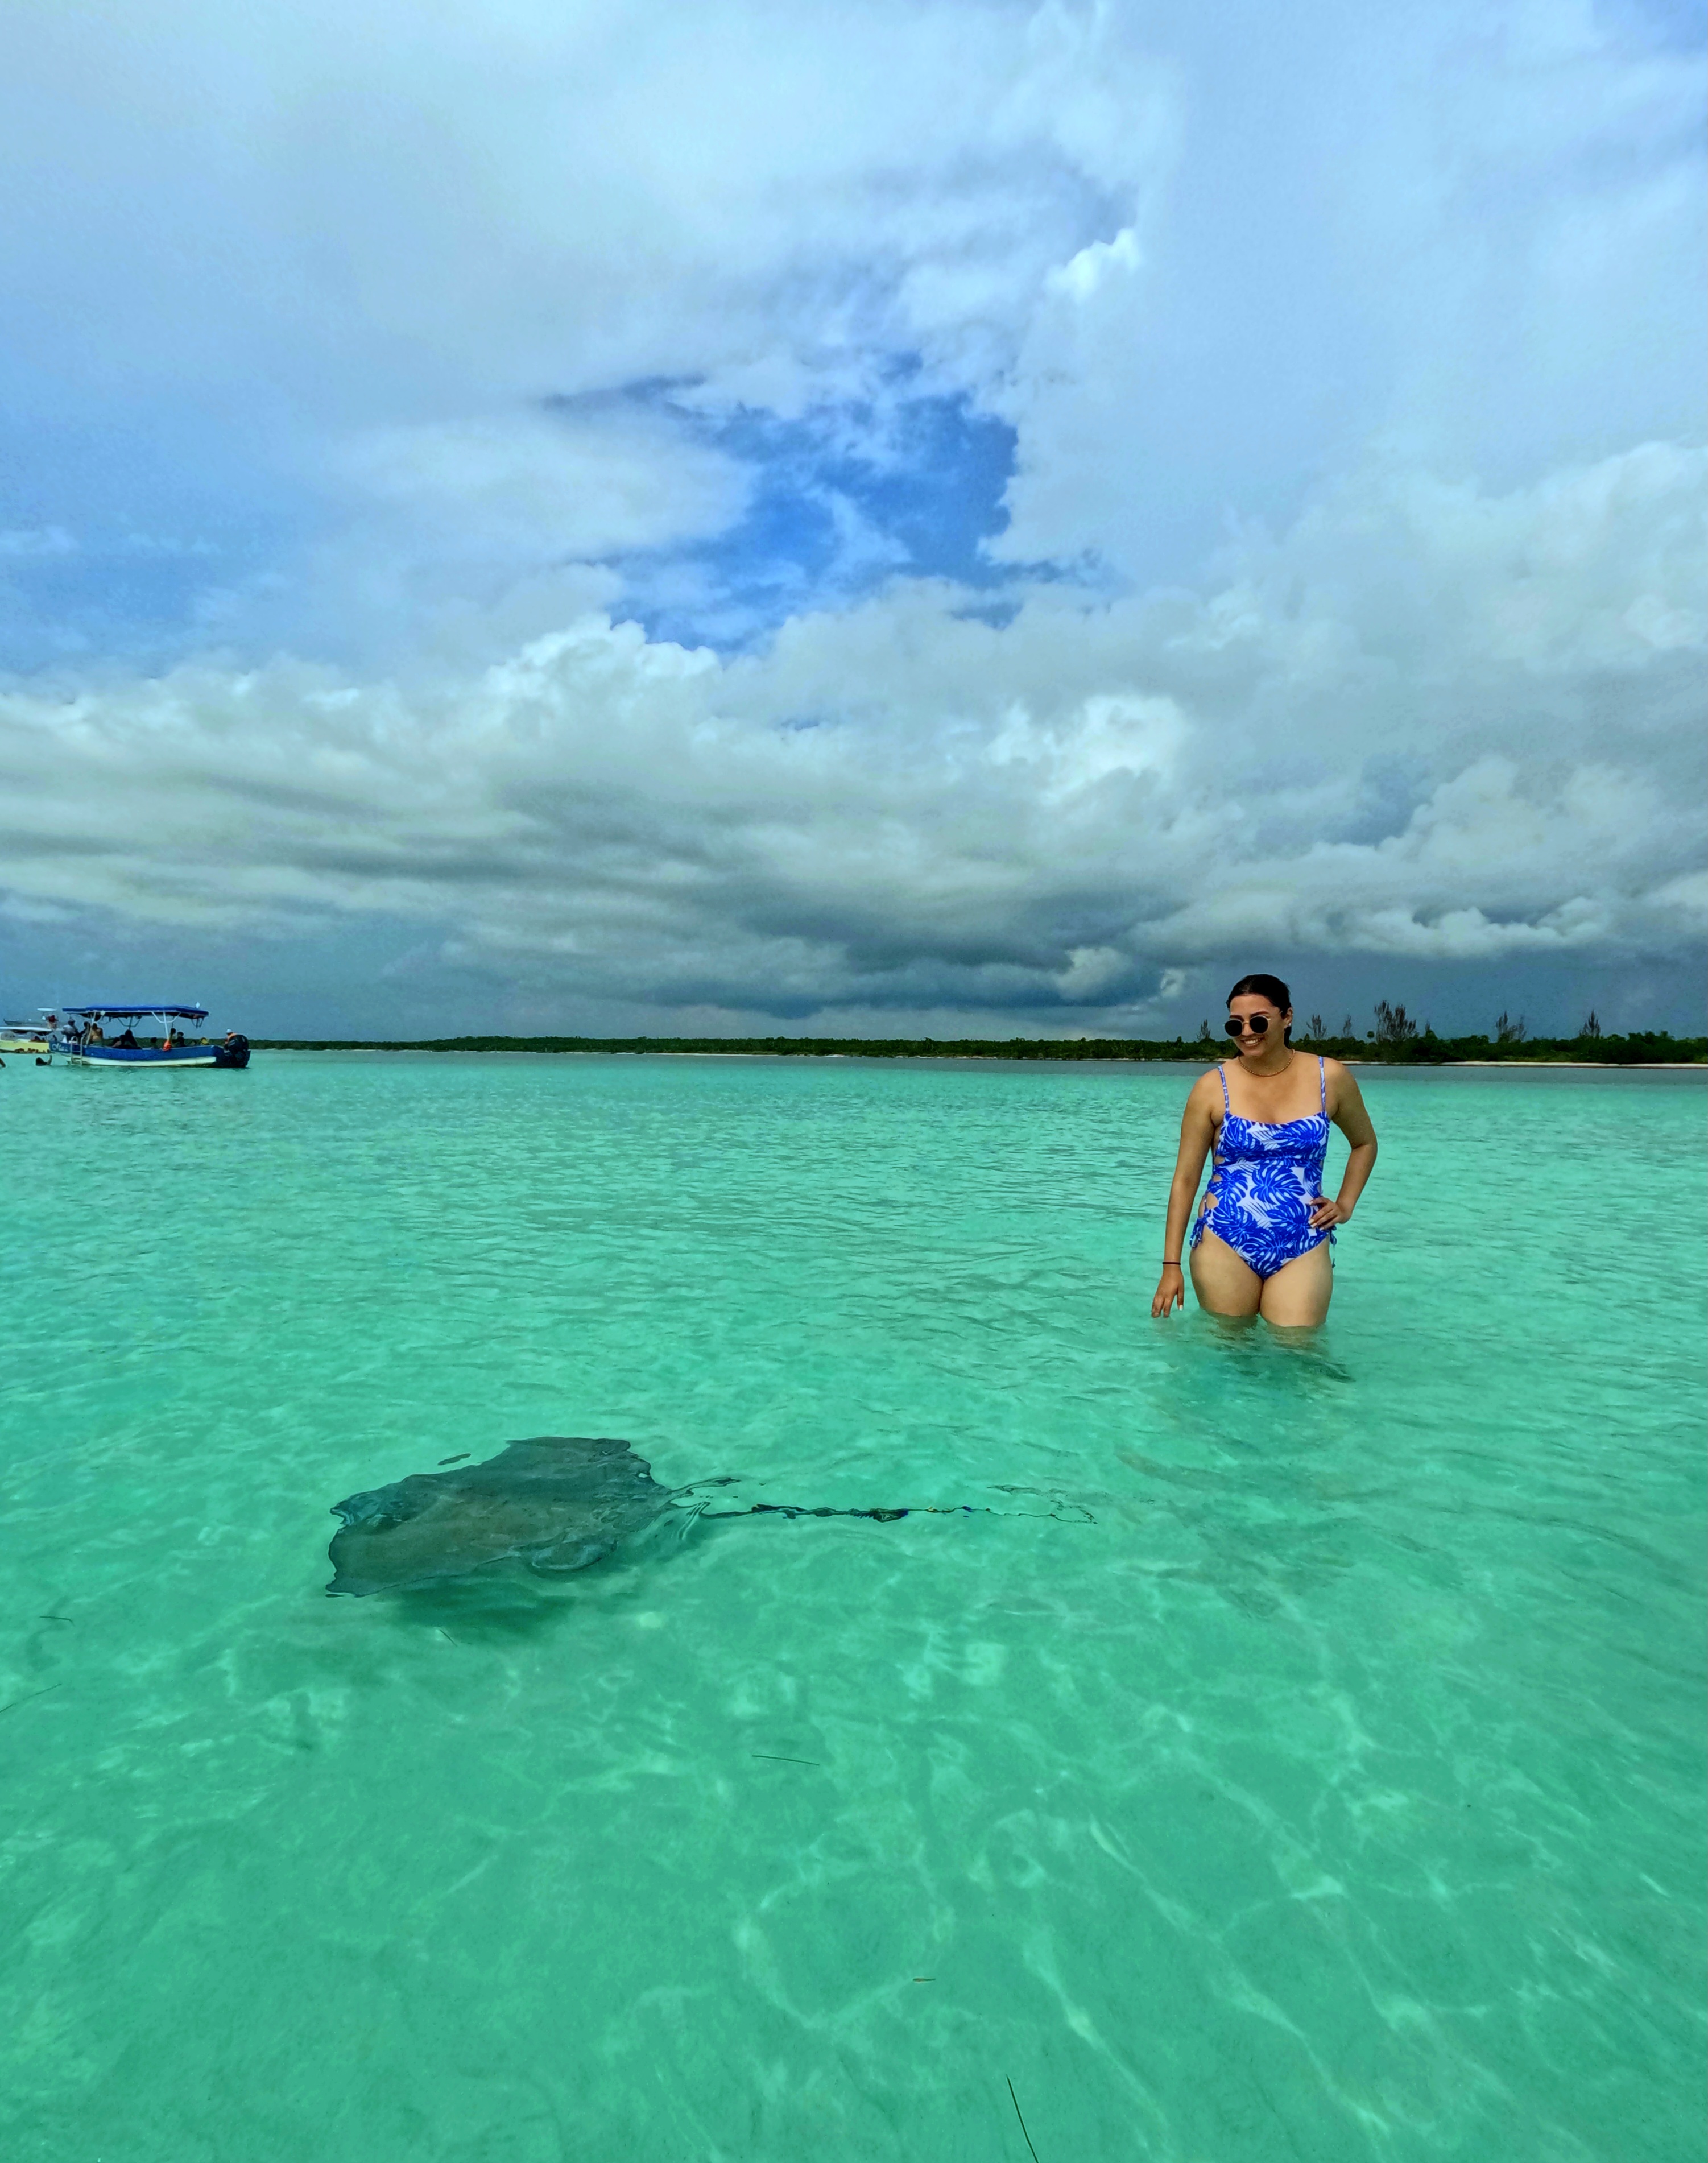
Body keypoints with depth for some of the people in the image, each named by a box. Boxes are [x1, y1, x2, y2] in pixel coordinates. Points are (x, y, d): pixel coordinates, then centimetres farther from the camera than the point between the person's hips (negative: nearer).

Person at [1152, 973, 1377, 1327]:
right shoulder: (1213, 1087, -2)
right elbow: (1185, 1179, 1)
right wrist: (1171, 1265, -1)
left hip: (1303, 1250, 1)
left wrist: (1345, 1205, 10)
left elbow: (1365, 1143, 23)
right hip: (1225, 1246, -1)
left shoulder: (1330, 1078, 3)